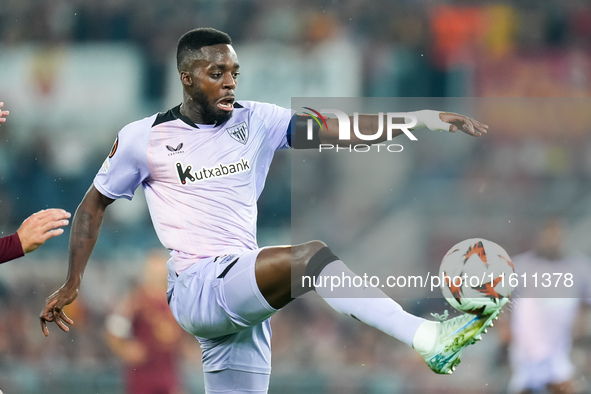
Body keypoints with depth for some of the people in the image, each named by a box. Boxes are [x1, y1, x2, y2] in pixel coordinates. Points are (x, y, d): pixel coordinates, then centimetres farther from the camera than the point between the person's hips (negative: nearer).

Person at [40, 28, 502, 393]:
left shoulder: (256, 121, 9)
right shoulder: (143, 138, 2)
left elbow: (335, 129, 0)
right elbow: (95, 204, 14)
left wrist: (428, 118, -11)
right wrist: (73, 284, 12)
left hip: (244, 294, 5)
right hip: (195, 287, -5)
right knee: (312, 255, -27)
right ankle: (428, 337, -36)